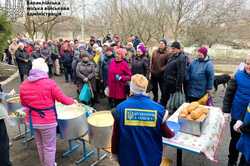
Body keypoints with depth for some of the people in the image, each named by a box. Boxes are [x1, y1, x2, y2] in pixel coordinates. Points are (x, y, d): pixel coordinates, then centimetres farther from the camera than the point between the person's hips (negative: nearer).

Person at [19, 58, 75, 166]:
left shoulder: (23, 85, -3)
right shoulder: (49, 83, -18)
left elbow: (23, 103, 9)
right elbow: (63, 99, -13)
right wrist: (72, 101, 5)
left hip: (31, 121, 6)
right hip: (47, 121, -6)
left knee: (40, 145, 25)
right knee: (49, 147, 12)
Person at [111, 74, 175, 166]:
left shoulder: (121, 108, -18)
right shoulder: (158, 109, -17)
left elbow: (115, 134, -8)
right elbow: (165, 133, -3)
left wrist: (114, 152, 9)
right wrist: (172, 134, 20)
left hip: (127, 158, 0)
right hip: (151, 158, 0)